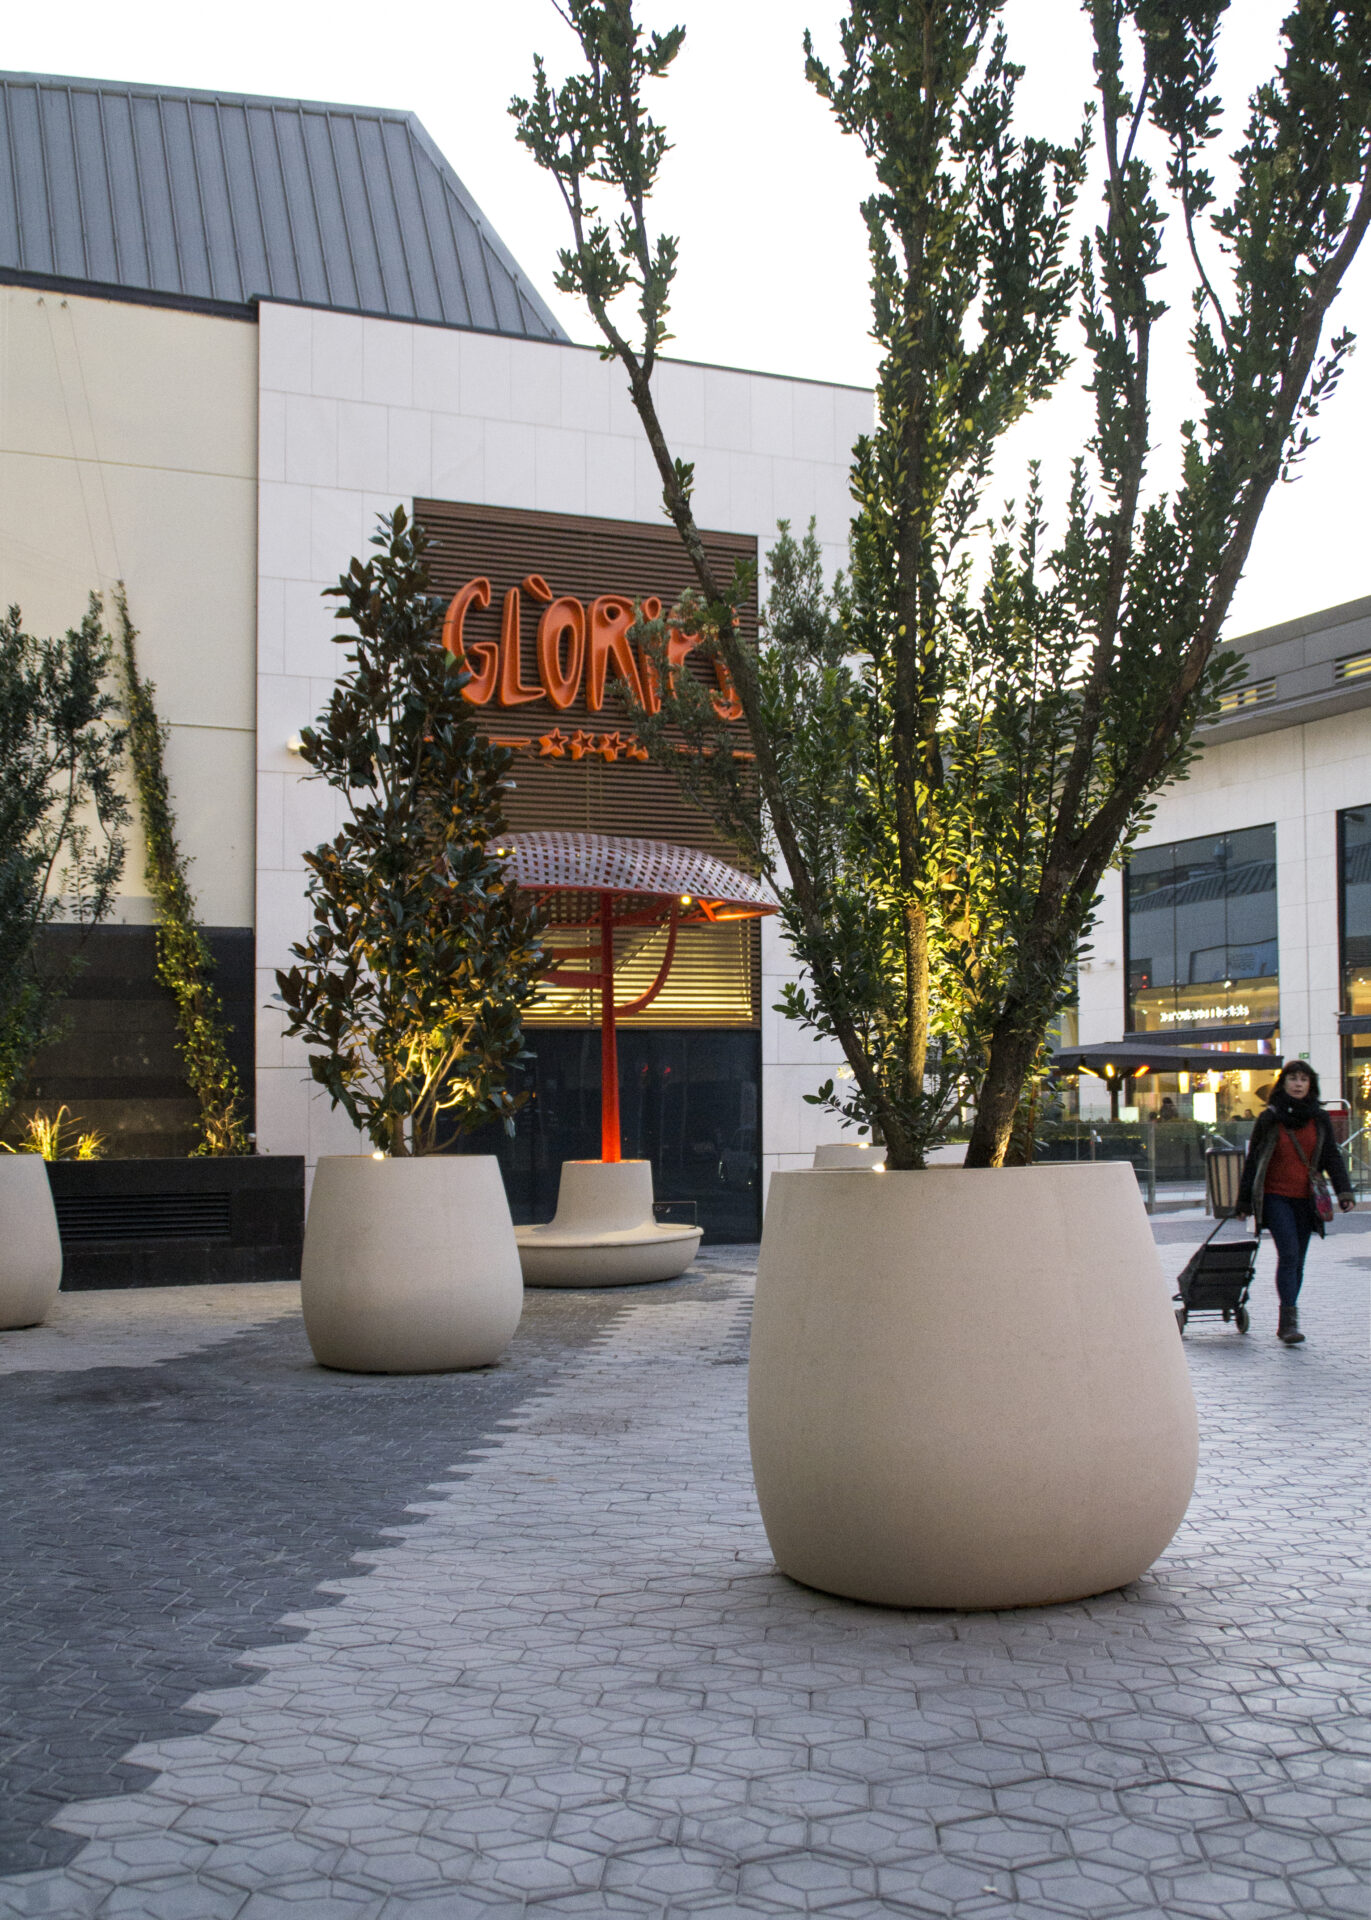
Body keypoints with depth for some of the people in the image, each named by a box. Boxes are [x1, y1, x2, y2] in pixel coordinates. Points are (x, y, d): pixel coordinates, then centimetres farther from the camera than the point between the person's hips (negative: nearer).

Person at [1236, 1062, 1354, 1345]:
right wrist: (1244, 1200, 2)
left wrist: (1344, 1191, -8)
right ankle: (1289, 1320, -19)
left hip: (1306, 1200, 3)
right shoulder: (1270, 1118, -1)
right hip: (1275, 1197, -3)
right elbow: (1253, 1159, 3)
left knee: (1297, 1261, 7)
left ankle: (1286, 1323, 18)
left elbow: (1332, 1157, 6)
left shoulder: (1320, 1120, 7)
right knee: (1288, 1253, -18)